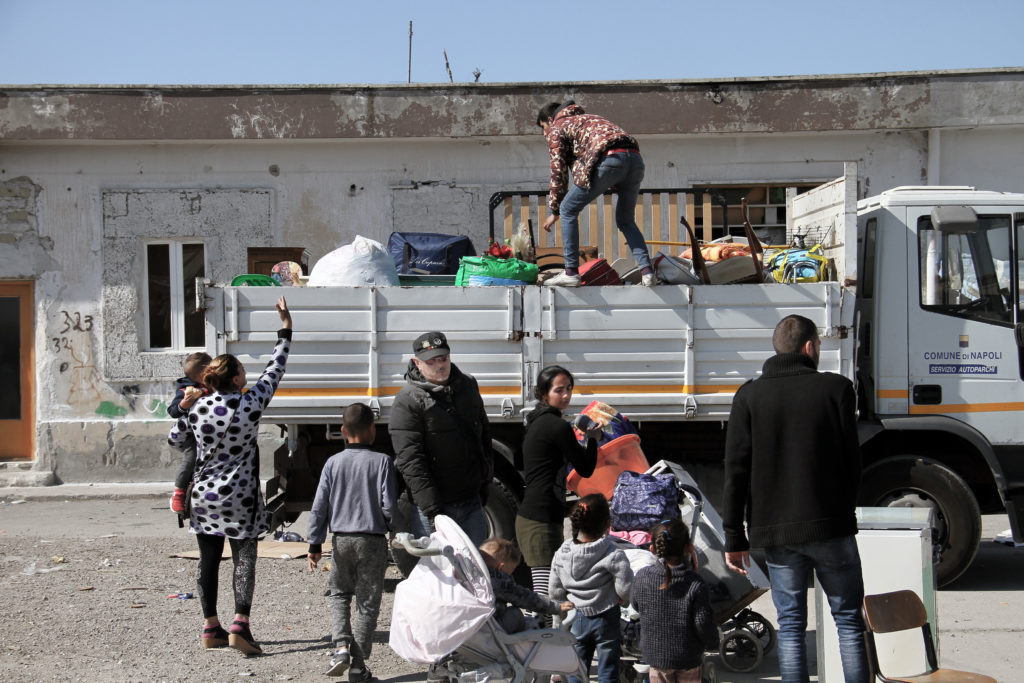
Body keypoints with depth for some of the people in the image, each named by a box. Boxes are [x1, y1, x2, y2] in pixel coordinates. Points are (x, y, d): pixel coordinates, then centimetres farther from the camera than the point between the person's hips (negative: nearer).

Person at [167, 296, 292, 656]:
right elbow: (275, 370, 1)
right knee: (244, 560, 3)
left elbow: (174, 438, 13)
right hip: (239, 497, -4)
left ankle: (211, 628, 19)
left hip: (205, 496, 4)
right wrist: (285, 329, 10)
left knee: (208, 560, 11)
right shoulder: (251, 404, -12)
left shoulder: (197, 409, -5)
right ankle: (240, 624, -9)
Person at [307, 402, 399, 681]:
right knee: (367, 602, 6)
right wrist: (395, 530, 10)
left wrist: (315, 543, 7)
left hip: (342, 539, 2)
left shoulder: (333, 463, 1)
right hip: (373, 540, -2)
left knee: (339, 594, 21)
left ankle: (341, 645, 1)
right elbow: (388, 505, -9)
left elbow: (319, 506, 1)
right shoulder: (381, 461, -6)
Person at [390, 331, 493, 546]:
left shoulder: (468, 385, 9)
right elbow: (410, 461, -16)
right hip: (434, 505, -6)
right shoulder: (407, 401, -11)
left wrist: (484, 483, 17)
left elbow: (484, 433, 22)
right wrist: (432, 511, -21)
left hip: (472, 501, 6)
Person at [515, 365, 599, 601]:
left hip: (528, 516, 10)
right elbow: (586, 469, -5)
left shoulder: (536, 422, 17)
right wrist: (593, 438, 9)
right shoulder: (558, 426, -12)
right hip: (542, 519, -10)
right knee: (546, 593, -14)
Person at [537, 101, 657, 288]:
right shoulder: (588, 118, 41)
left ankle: (571, 272, 4)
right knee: (626, 221, 21)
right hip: (635, 158, 7)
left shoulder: (556, 128, 18)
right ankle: (647, 270, 4)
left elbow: (559, 171, 12)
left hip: (609, 159, -7)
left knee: (568, 210, 8)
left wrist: (554, 211, 16)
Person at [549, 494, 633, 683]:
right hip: (606, 620, -3)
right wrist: (618, 600, 1)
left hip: (577, 619, 3)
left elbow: (554, 591, 0)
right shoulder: (614, 556, -21)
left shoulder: (561, 554, -7)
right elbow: (626, 591, -21)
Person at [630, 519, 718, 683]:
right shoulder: (696, 584, -22)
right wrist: (712, 643, 4)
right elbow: (704, 622, -16)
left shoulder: (642, 577, -14)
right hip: (689, 657, -2)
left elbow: (635, 605, 3)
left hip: (655, 655, 2)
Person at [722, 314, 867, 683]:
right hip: (831, 527, -1)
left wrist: (734, 537, 2)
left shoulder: (749, 396, 1)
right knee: (849, 621, 9)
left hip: (776, 531, 1)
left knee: (790, 625, 9)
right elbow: (852, 461, 1)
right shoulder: (836, 387, -2)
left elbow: (736, 472, -2)